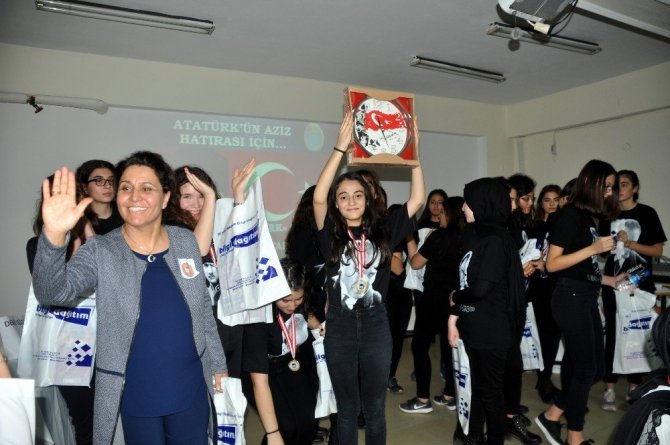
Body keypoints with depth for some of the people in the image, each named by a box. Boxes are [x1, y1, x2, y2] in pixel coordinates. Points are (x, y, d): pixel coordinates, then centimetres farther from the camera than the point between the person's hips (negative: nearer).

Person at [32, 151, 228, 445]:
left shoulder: (186, 242, -3)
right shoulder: (100, 251, -10)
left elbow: (204, 308, 5)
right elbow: (53, 293, -25)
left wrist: (218, 364, 8)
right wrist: (54, 236, -42)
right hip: (136, 398, -2)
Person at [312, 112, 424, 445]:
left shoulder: (381, 230, 1)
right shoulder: (331, 234, -4)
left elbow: (417, 199, -1)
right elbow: (318, 197, -20)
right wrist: (341, 148, -23)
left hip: (376, 325, 1)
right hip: (340, 327, -1)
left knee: (374, 408, 14)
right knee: (347, 408, 14)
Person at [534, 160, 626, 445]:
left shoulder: (590, 217, 13)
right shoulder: (569, 215, -11)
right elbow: (552, 264, -18)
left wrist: (611, 280, 13)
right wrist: (593, 248, -20)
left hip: (586, 299, 9)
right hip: (570, 299, -9)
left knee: (595, 367, 13)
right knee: (585, 369, 1)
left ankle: (552, 416, 24)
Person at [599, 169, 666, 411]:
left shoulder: (647, 213, 0)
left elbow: (658, 250, -4)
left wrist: (629, 243, -15)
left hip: (641, 283, -1)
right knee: (612, 335, 0)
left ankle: (634, 386, 21)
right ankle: (609, 388, 4)